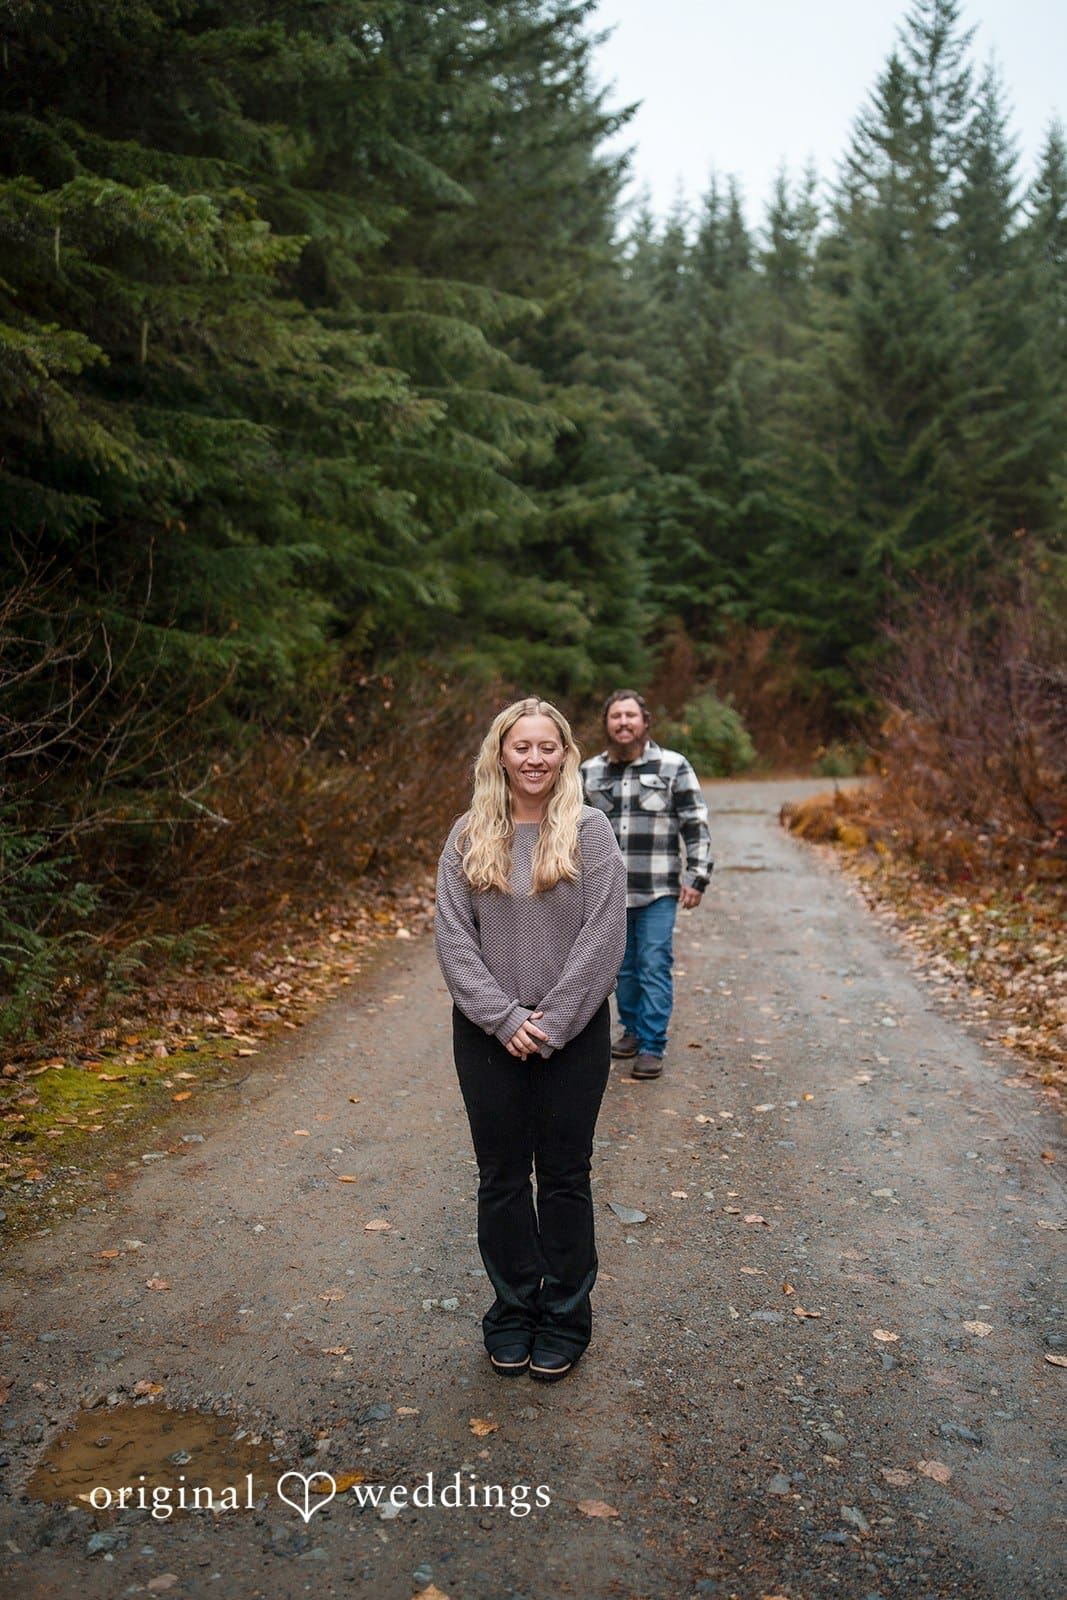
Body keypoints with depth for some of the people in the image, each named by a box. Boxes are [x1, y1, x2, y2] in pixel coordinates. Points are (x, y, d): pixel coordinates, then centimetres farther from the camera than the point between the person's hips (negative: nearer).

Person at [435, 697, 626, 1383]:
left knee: (565, 1176, 10)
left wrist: (550, 1023, -14)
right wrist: (504, 1018, -13)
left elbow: (603, 937, -10)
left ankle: (565, 1317, 27)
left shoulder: (590, 830, -6)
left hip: (574, 1035, -2)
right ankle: (513, 1310, 30)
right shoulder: (469, 837, 0)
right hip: (488, 1035, 2)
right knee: (501, 1177, 12)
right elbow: (453, 938, -4)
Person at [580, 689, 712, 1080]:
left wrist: (696, 877, -7)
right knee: (623, 967, 13)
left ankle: (652, 1047, 6)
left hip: (657, 891, -3)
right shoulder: (589, 771, 7)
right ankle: (632, 1029, 30)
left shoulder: (673, 767, -2)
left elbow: (696, 827, -1)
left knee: (655, 968, -3)